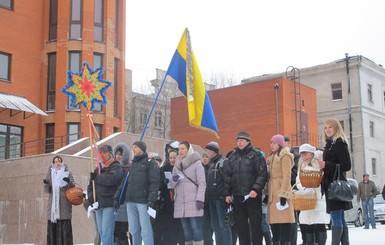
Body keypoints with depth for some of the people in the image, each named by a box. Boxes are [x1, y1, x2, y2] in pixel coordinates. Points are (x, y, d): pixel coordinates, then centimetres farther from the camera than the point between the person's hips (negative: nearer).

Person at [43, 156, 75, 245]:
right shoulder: (50, 174, 12)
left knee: (65, 226, -6)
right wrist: (46, 184, -14)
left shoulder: (68, 173, 9)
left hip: (64, 204, -1)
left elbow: (73, 187, 2)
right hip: (53, 203, 1)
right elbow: (47, 191, 7)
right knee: (52, 226, -3)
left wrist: (69, 182, -18)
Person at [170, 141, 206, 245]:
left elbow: (202, 183, -5)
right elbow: (172, 185, 18)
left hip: (193, 201, -5)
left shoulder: (196, 163, 1)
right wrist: (174, 180, -6)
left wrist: (200, 199, -15)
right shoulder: (176, 165, 17)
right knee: (186, 229, 7)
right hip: (180, 202, 6)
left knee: (196, 228, -8)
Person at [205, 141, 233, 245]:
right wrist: (207, 196, 18)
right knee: (215, 225, 10)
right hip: (212, 199, 9)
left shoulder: (223, 162, -7)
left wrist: (226, 195, -21)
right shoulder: (211, 164, 20)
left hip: (220, 198, -9)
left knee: (223, 225, -9)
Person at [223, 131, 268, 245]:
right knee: (240, 224, 9)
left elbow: (262, 174, -8)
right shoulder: (232, 156, 14)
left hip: (253, 196, -5)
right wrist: (227, 193, 7)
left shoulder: (256, 155, -1)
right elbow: (227, 176, 14)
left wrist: (256, 189, -19)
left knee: (255, 224, 0)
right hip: (237, 196, 5)